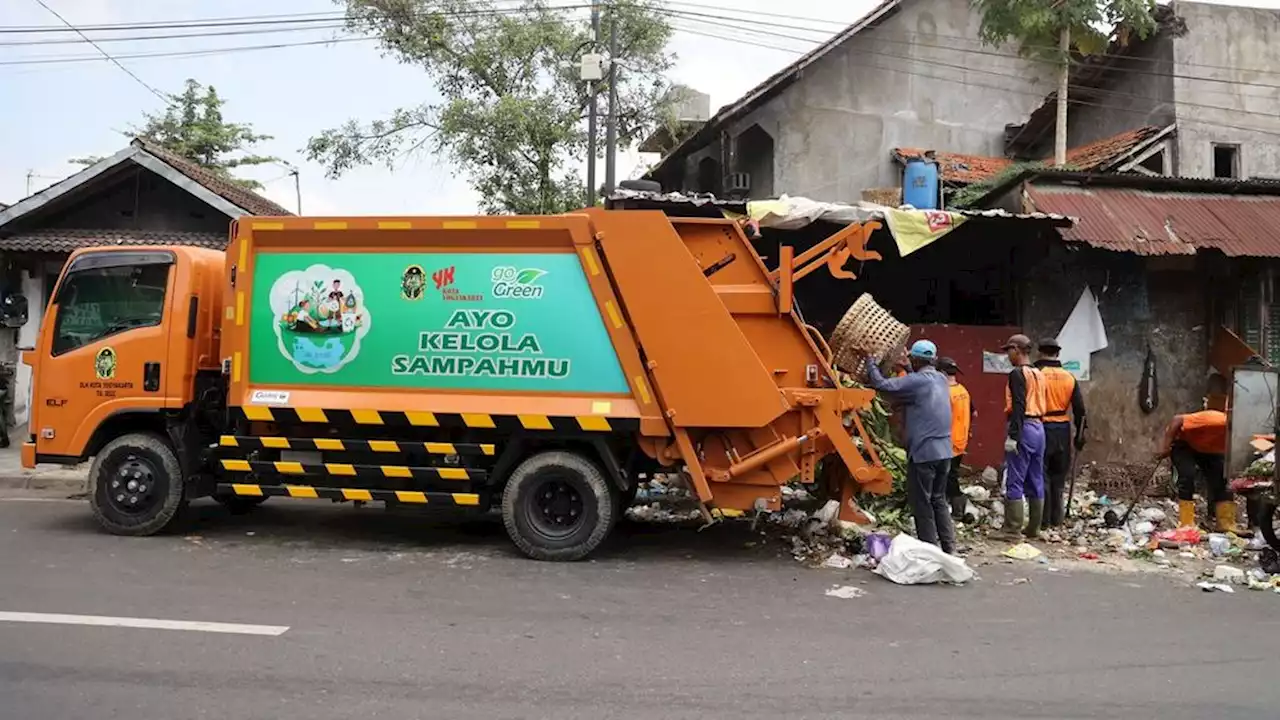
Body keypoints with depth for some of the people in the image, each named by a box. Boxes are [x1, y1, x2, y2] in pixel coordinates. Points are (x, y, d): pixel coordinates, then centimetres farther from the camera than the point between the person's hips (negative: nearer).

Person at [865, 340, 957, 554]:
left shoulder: (916, 381, -13)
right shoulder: (940, 379, 11)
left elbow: (882, 384, -14)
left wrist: (870, 362, 0)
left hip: (923, 452, -8)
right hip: (943, 450, 8)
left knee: (922, 503, 1)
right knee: (938, 499, 16)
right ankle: (949, 548, 17)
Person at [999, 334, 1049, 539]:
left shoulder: (1018, 374, -10)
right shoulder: (1039, 374, 15)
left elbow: (1018, 407, -18)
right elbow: (1039, 403, 16)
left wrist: (1012, 436, -20)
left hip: (1024, 428, -9)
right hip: (1039, 428, 9)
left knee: (1014, 481, -5)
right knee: (1036, 481, 12)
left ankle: (1012, 529, -4)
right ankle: (1034, 528, 17)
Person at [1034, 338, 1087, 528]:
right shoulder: (1069, 377, 5)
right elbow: (1080, 409, 7)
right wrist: (1080, 435, 14)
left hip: (1041, 429, -4)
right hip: (1062, 431, 4)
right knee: (1058, 477, 13)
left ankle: (1044, 520, 3)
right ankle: (1057, 520, 18)